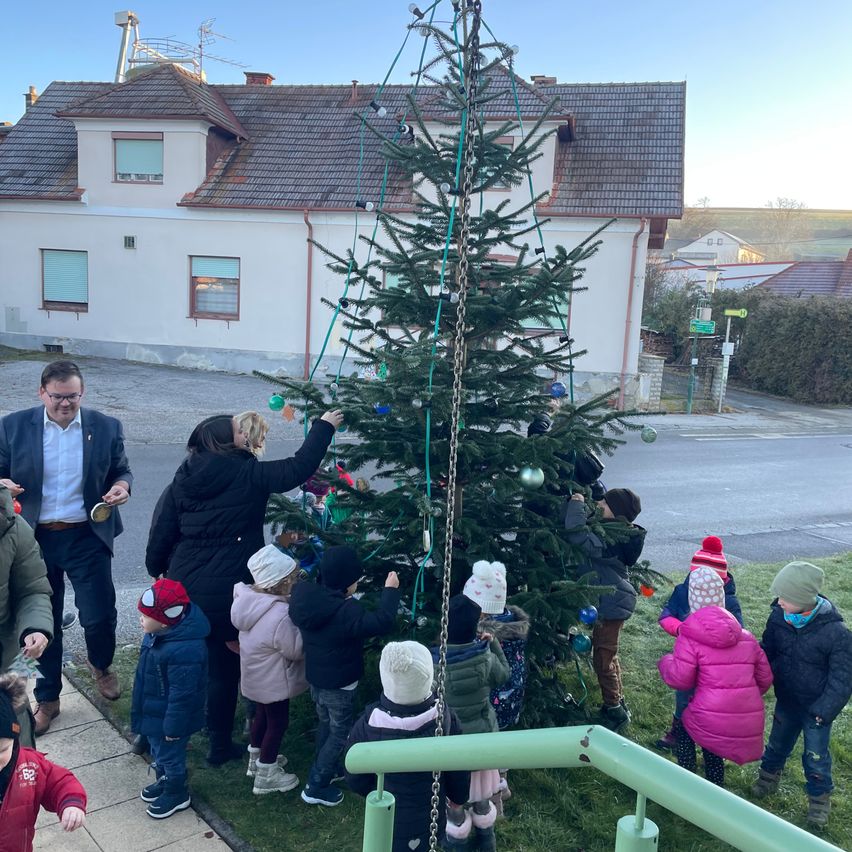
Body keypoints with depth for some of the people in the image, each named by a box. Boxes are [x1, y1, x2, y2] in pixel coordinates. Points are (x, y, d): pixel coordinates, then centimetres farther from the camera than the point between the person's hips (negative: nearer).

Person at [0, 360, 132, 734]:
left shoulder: (106, 427, -3)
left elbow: (121, 471, 8)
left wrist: (121, 486, -15)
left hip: (88, 537, 0)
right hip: (35, 538, 1)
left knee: (100, 617, 2)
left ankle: (100, 665, 37)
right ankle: (47, 699, 32)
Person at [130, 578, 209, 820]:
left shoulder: (184, 651, -39)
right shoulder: (158, 633, -8)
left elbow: (182, 694, -30)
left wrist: (173, 727, -21)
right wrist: (141, 711, 20)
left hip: (169, 717, -9)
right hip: (154, 711, 9)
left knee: (170, 756, 15)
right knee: (158, 751, 29)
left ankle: (177, 795, 38)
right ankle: (164, 781, 52)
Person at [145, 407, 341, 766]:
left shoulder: (182, 482, 1)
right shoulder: (247, 475, -12)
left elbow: (161, 535, 4)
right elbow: (298, 468, -10)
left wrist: (159, 572, 22)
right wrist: (324, 427, 2)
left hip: (184, 588, 5)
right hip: (227, 595, -5)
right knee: (224, 669, 12)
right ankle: (220, 746, 25)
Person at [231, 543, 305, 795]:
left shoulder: (248, 598, -9)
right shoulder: (280, 615, -35)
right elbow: (296, 650, -24)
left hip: (255, 675, 8)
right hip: (273, 680, -8)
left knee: (262, 714, 27)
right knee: (278, 722, 11)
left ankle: (256, 759, 47)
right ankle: (266, 776, 25)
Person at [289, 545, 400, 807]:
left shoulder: (307, 597, -10)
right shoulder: (345, 611, -32)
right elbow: (382, 623, -34)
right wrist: (390, 590, -21)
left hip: (315, 677, 8)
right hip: (339, 684, -8)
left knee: (326, 725, 27)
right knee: (340, 733, 11)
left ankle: (327, 769, 46)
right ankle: (315, 787, 18)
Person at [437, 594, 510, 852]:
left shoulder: (436, 664, -26)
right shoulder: (486, 657, -17)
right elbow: (504, 675, 4)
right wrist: (494, 644, 12)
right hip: (483, 733, 3)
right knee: (481, 791, 25)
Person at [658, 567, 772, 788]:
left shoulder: (690, 636, -6)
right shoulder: (746, 637, 11)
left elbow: (679, 679, -9)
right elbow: (765, 678, 16)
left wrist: (665, 662, 11)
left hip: (710, 719, -5)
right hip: (749, 726, 5)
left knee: (685, 730, 27)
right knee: (711, 745, 33)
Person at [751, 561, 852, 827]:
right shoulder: (778, 617, -17)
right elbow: (767, 651, 1)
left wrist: (823, 712, -19)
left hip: (816, 708, -4)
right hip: (786, 700, 4)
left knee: (816, 757, 13)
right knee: (778, 743, 24)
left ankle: (819, 797, 38)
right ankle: (769, 775, 51)